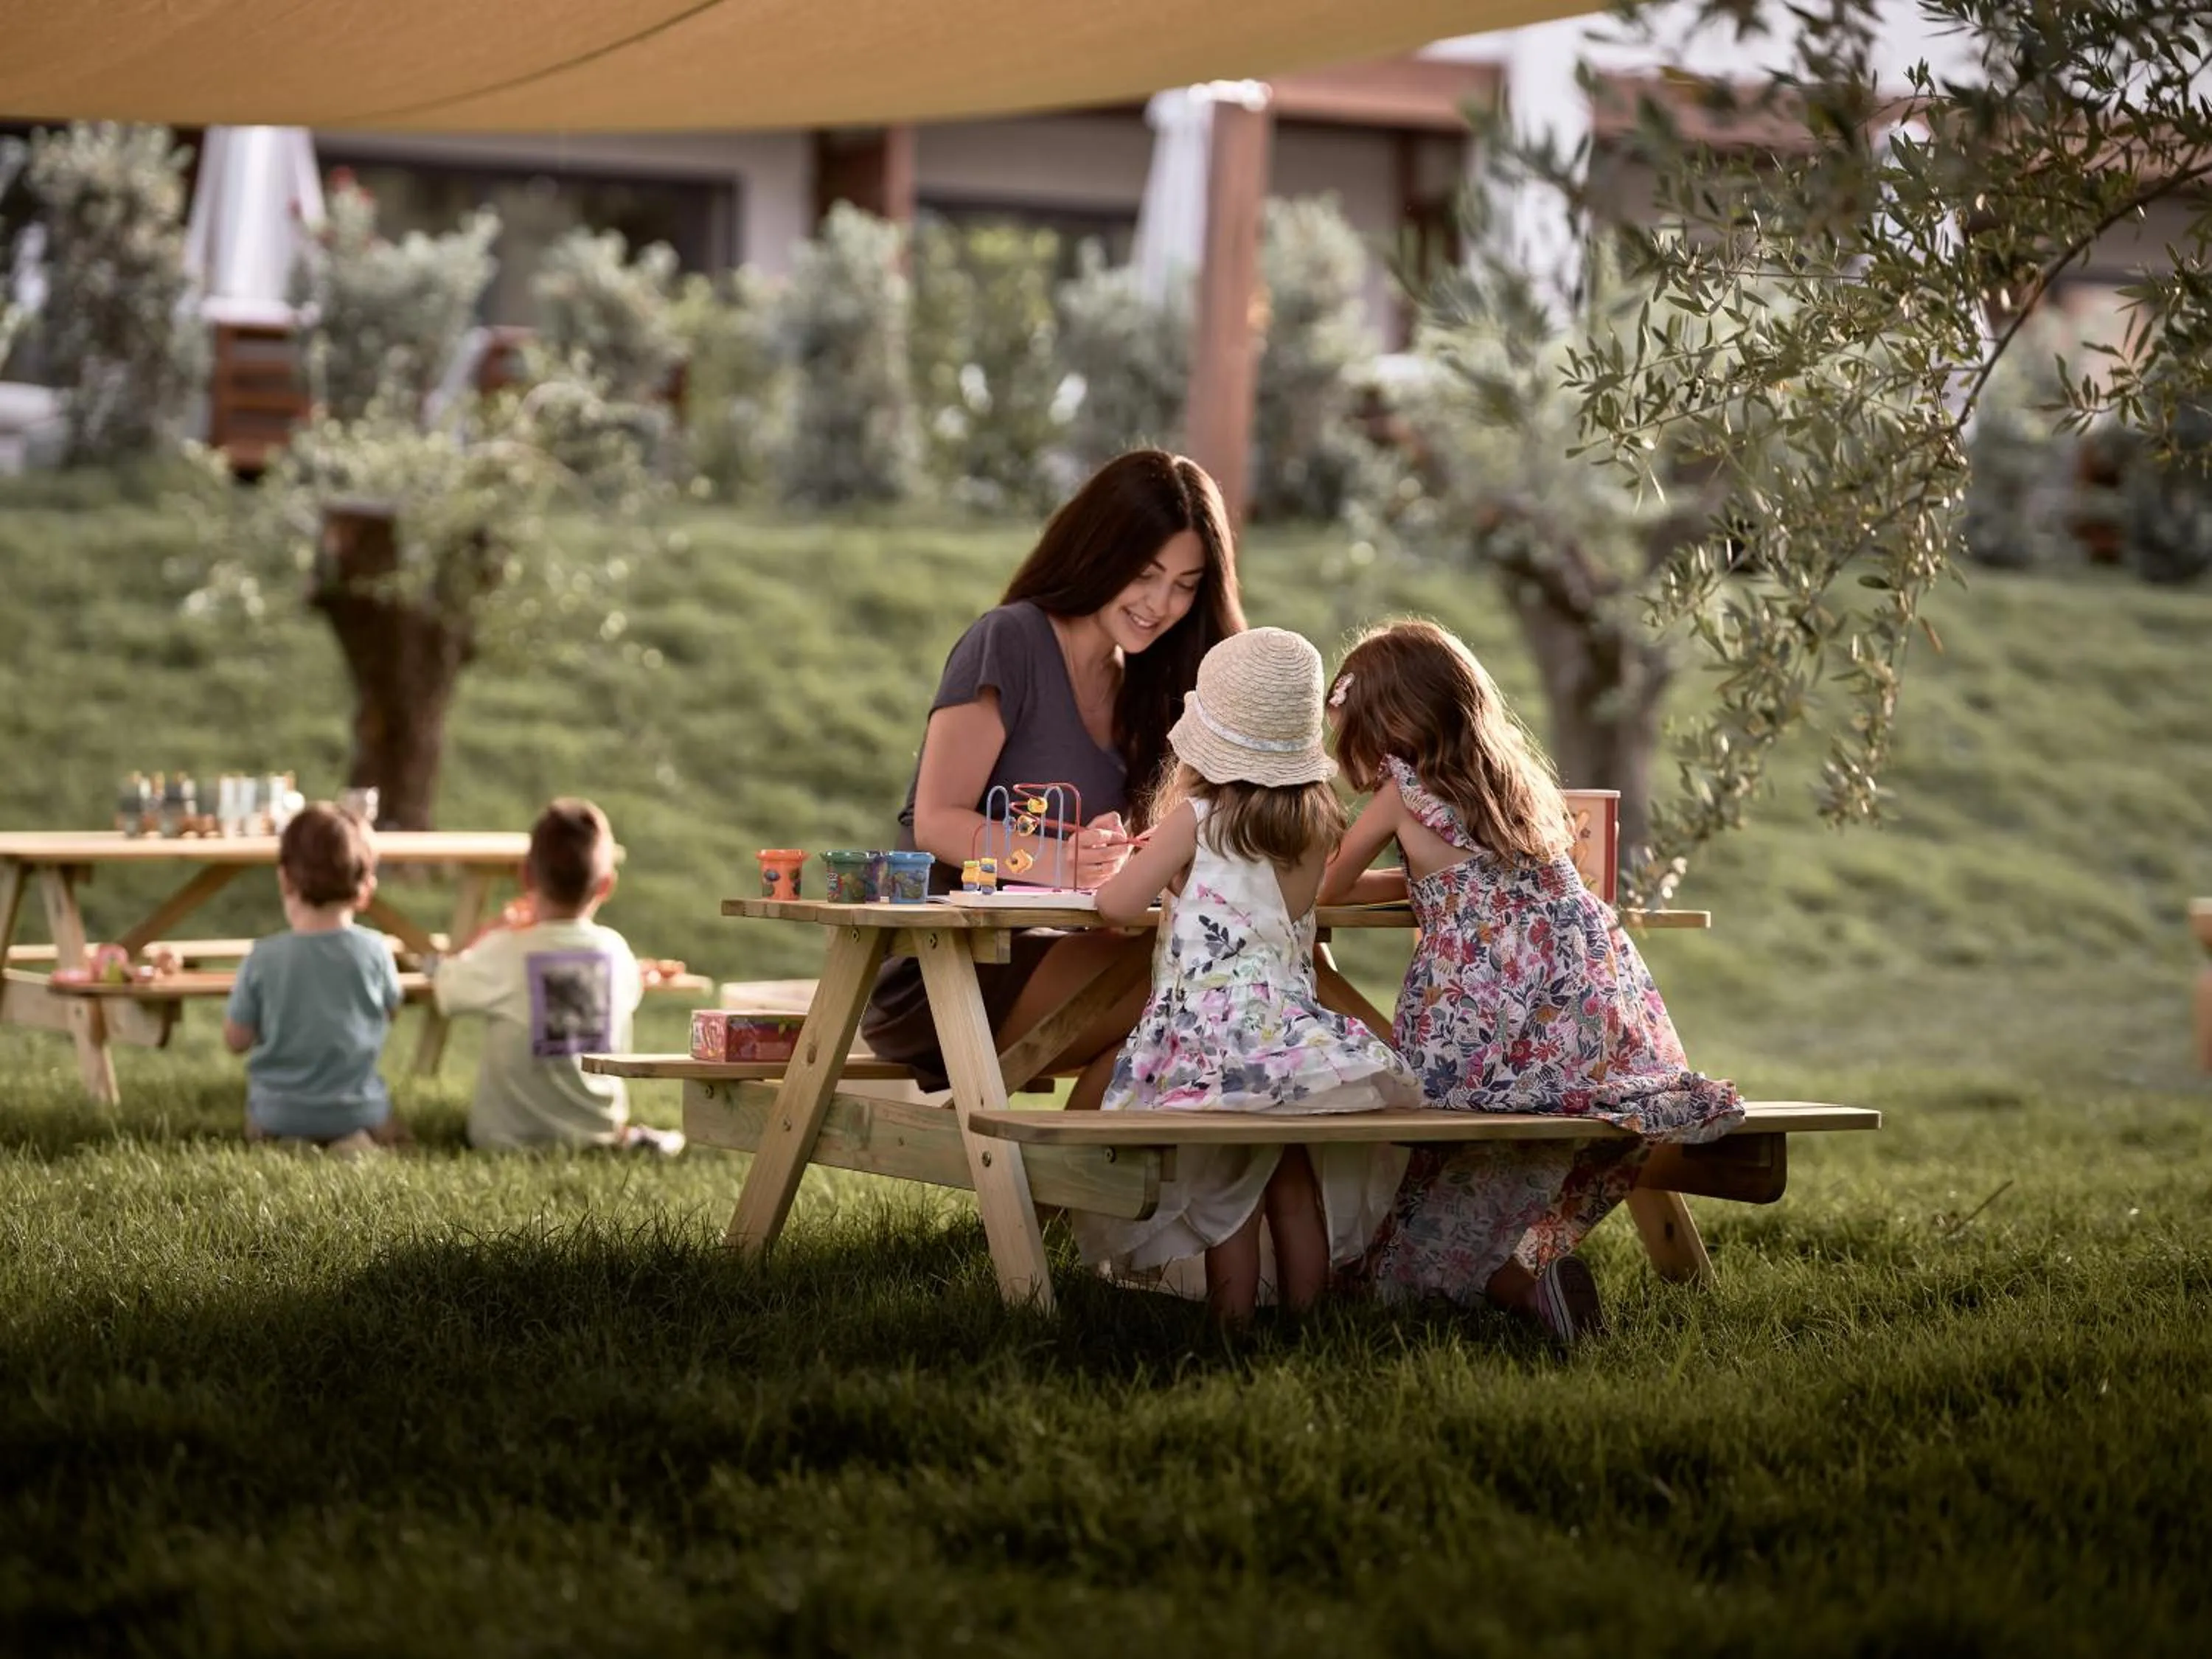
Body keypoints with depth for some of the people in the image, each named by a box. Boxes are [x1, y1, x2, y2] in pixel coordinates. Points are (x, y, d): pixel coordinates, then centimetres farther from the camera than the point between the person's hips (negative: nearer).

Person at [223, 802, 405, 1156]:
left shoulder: (264, 958, -14)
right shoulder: (375, 950, -12)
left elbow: (235, 1040, -3)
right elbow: (390, 1011, 9)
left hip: (277, 1113, 0)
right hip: (358, 1110, 0)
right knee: (390, 1130, 29)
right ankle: (356, 1144, -5)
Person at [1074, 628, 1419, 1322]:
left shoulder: (1196, 817, -7)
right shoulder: (1318, 822, 7)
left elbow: (1119, 904, -10)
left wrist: (1125, 866, 14)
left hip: (1214, 1039, -4)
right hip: (1294, 1029, 4)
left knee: (1224, 1193, 1)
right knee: (1296, 1186, 12)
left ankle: (1233, 1325, 1)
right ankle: (1303, 1319, 14)